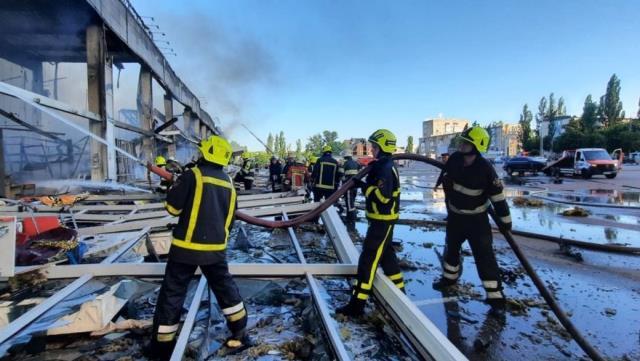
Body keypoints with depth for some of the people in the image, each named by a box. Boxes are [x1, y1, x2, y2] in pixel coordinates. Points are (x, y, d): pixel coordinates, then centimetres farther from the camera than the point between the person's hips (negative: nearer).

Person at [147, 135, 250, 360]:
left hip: (187, 245, -5)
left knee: (172, 293, 9)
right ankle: (240, 335, 26)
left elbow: (172, 207, -7)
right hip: (216, 247, 5)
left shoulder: (192, 175, -11)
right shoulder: (228, 183, 7)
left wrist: (176, 187, 13)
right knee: (225, 288, 18)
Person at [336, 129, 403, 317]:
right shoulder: (383, 166, 12)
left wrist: (363, 186, -21)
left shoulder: (386, 168, -20)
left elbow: (382, 196, -28)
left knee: (368, 259, -8)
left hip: (383, 220, -11)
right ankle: (399, 289, 37)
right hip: (382, 218, 11)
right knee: (386, 254, 22)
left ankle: (357, 304, -3)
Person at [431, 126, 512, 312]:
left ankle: (495, 295, 6)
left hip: (476, 218, -5)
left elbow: (498, 195, -19)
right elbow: (446, 176, 12)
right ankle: (449, 277, 43)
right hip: (455, 215, 5)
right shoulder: (454, 159, -10)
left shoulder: (485, 169, -25)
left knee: (484, 255, -5)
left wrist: (505, 219, -14)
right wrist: (447, 181, -2)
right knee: (451, 248, 20)